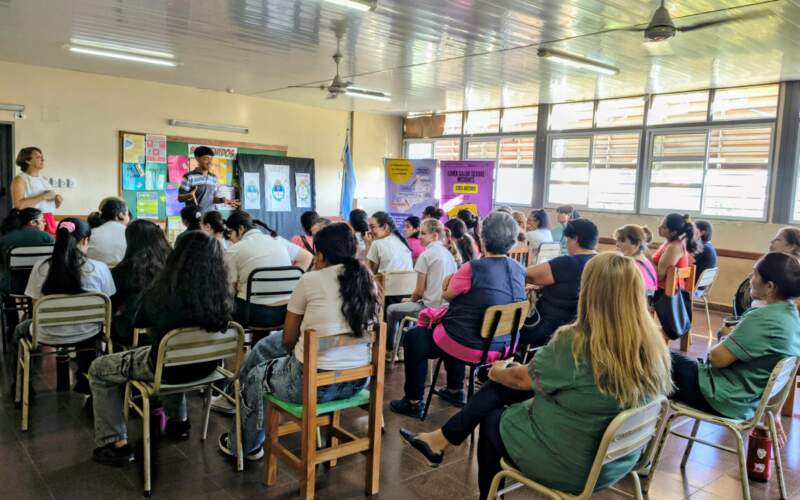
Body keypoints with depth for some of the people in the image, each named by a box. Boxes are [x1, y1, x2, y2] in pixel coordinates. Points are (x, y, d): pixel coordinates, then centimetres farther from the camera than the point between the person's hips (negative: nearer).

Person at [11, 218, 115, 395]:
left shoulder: (40, 267, -13)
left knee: (19, 331, 35)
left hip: (49, 336, 0)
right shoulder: (99, 268, -16)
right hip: (87, 335, 0)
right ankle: (85, 378, 48)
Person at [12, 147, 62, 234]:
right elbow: (18, 205, -17)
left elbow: (53, 205, 24)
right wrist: (43, 197, -15)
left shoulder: (44, 179, 17)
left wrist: (58, 200, 1)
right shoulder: (20, 179, -2)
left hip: (49, 223, 6)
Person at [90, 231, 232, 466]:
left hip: (167, 368, -4)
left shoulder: (160, 293, -25)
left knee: (98, 369, 19)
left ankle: (116, 443, 18)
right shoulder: (222, 295, -17)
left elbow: (139, 321, 0)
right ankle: (178, 421, 43)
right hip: (204, 366, 4)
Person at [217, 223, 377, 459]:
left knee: (256, 376, 25)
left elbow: (289, 339, 1)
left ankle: (244, 446, 49)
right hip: (358, 381, 6)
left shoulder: (311, 280, -11)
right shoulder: (368, 282, 2)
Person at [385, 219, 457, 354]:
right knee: (406, 306, 31)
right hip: (447, 306, 8)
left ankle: (389, 347, 29)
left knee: (391, 310, 13)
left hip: (431, 307, -8)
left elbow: (419, 291, -10)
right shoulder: (448, 254, 8)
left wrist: (411, 299, 11)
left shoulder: (426, 255, -13)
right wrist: (414, 299, 19)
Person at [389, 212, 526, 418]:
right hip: (503, 346, 7)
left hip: (471, 347, -7)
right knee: (453, 328, 35)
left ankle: (414, 403, 21)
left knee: (413, 339, 14)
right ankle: (455, 391, 43)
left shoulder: (473, 268, -23)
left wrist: (449, 283, 13)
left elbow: (447, 295, -6)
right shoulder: (520, 270, -4)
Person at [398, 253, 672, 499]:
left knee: (492, 419, 20)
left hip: (568, 465, -6)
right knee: (505, 384, 12)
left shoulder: (575, 343, -28)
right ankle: (441, 439, 24)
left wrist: (497, 371, 11)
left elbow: (523, 378, -10)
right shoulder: (655, 349, -8)